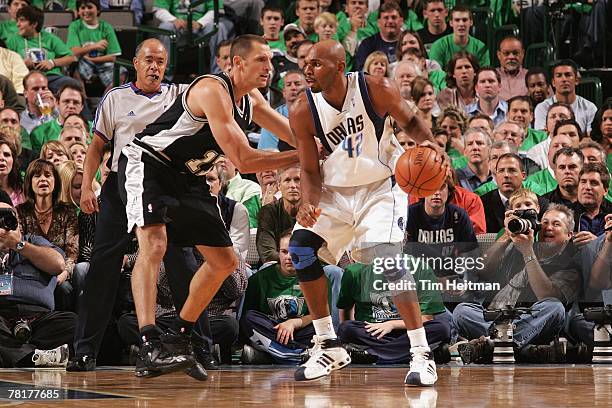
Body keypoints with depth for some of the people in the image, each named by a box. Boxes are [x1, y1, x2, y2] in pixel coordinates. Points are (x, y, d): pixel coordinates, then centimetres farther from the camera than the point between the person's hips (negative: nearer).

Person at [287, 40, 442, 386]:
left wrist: (429, 142, -24)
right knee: (301, 247, -10)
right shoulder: (303, 112, -14)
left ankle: (422, 354, -16)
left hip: (381, 185, -4)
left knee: (384, 257, -23)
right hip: (336, 189, 4)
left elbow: (410, 121, -2)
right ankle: (328, 347, 6)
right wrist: (309, 203, -26)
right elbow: (310, 171, -6)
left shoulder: (376, 90, -20)